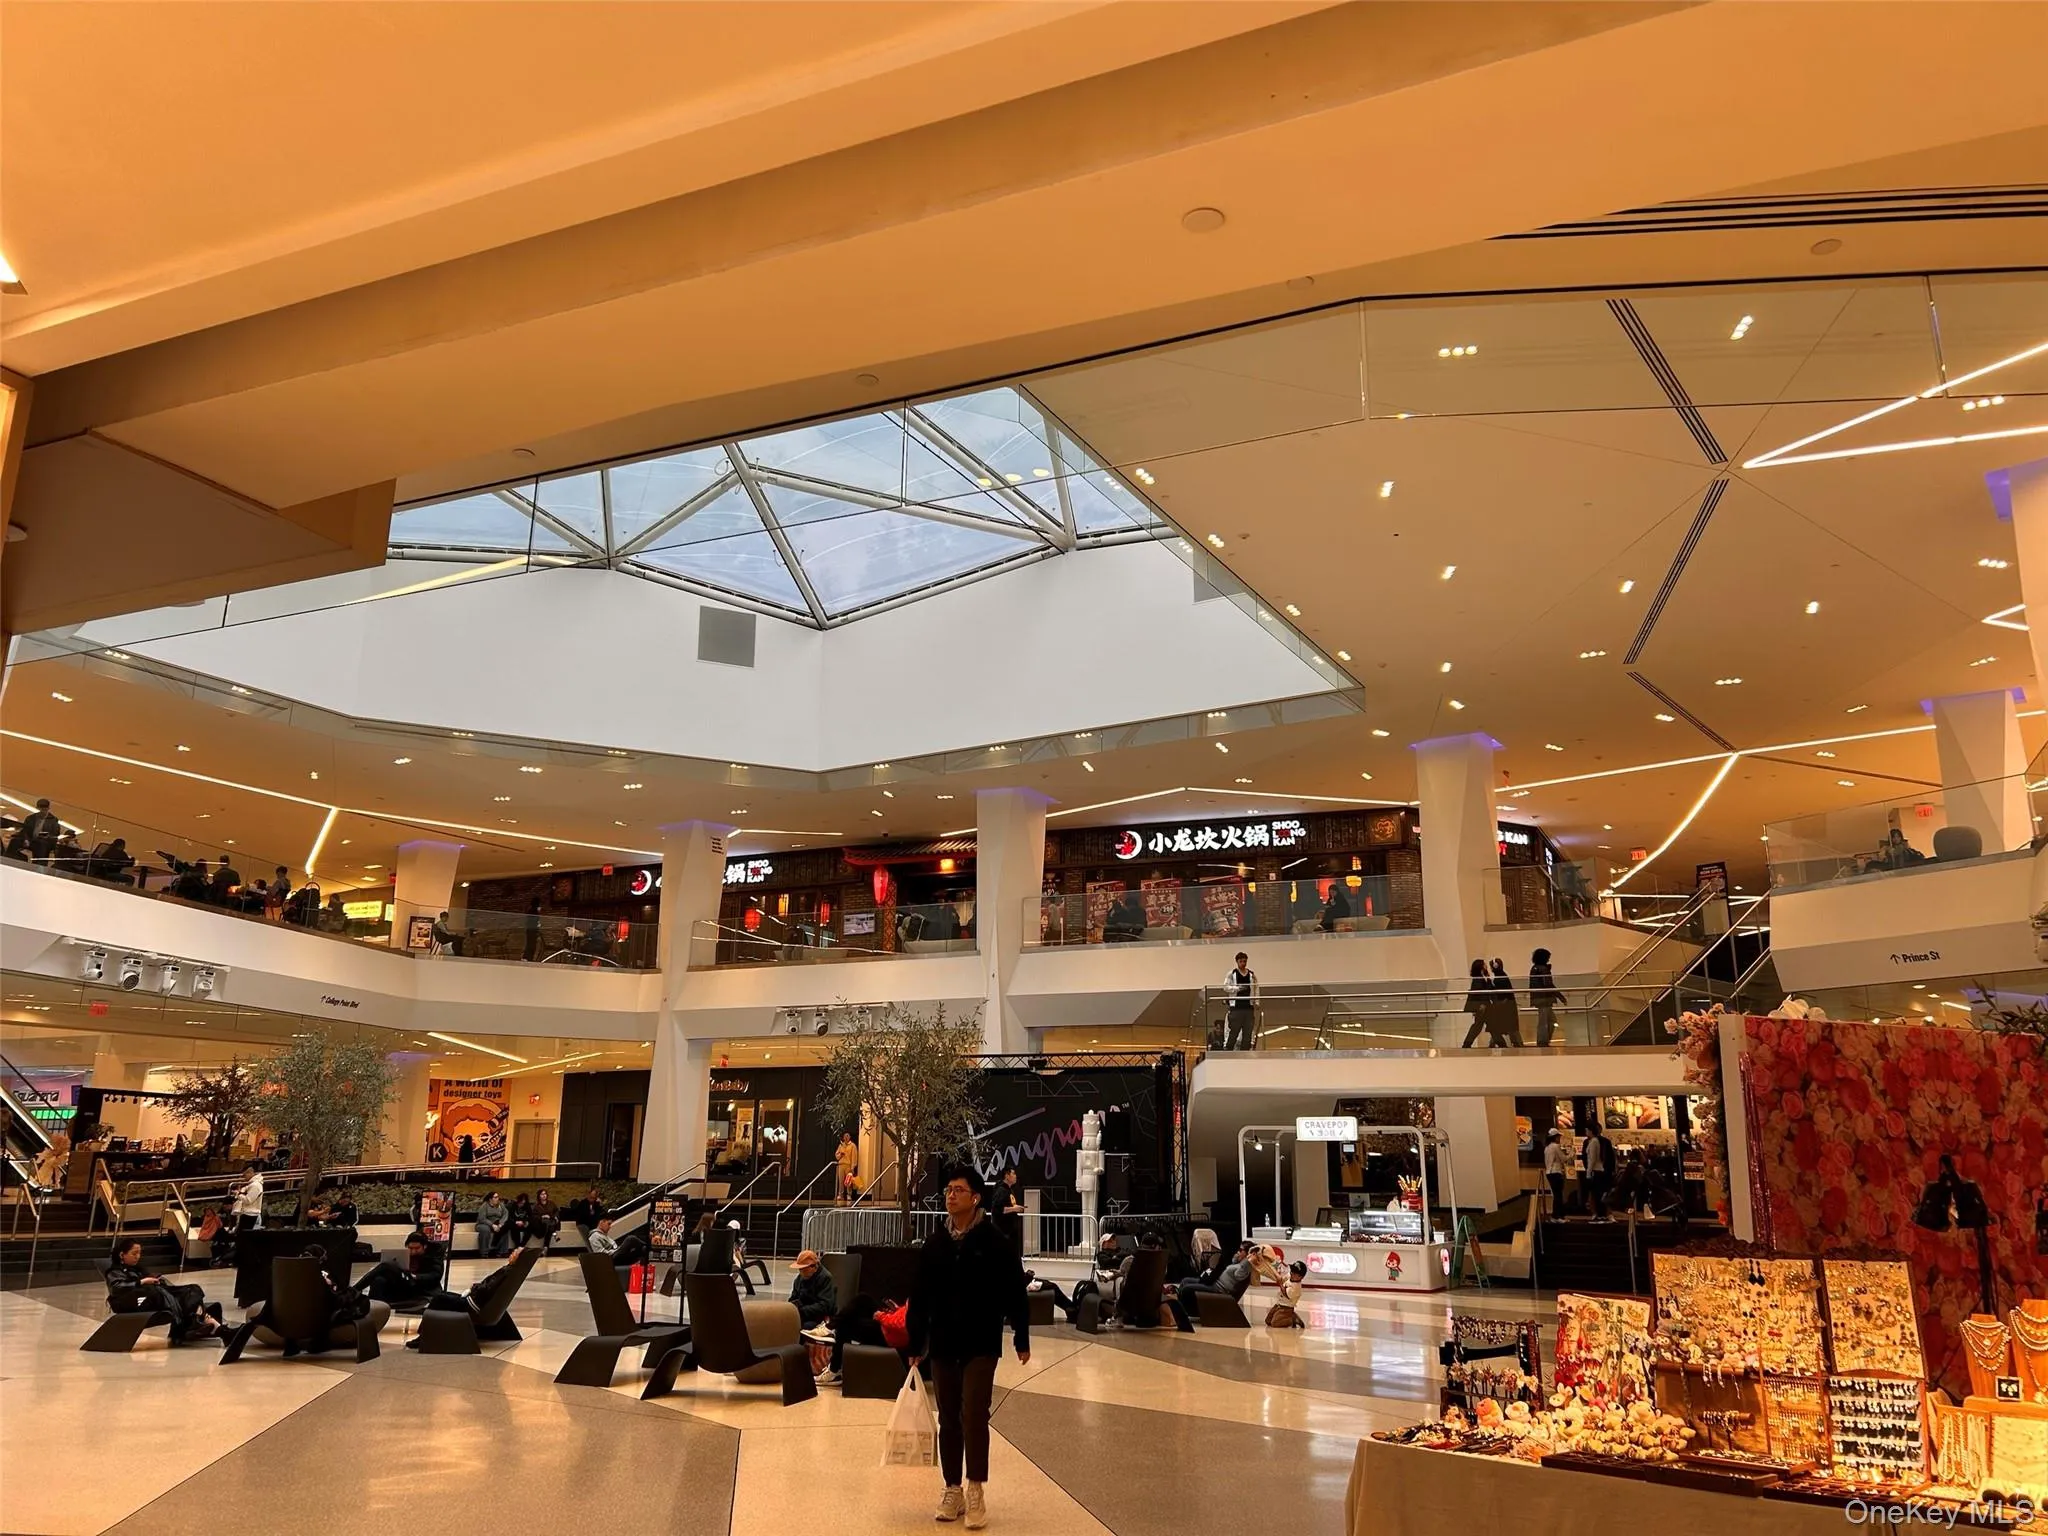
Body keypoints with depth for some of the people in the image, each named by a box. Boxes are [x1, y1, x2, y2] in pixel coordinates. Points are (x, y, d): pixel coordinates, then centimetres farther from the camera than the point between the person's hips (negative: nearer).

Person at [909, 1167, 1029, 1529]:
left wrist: (1022, 1339, -4)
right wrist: (916, 1344, 10)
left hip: (981, 1344, -4)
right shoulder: (934, 1244, 5)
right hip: (943, 1345, 4)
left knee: (973, 1415, -10)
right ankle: (953, 1490, 21)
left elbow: (1015, 1293, -5)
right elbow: (920, 1297, 9)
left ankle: (975, 1490, 2)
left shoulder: (994, 1242, -7)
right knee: (948, 1420, 10)